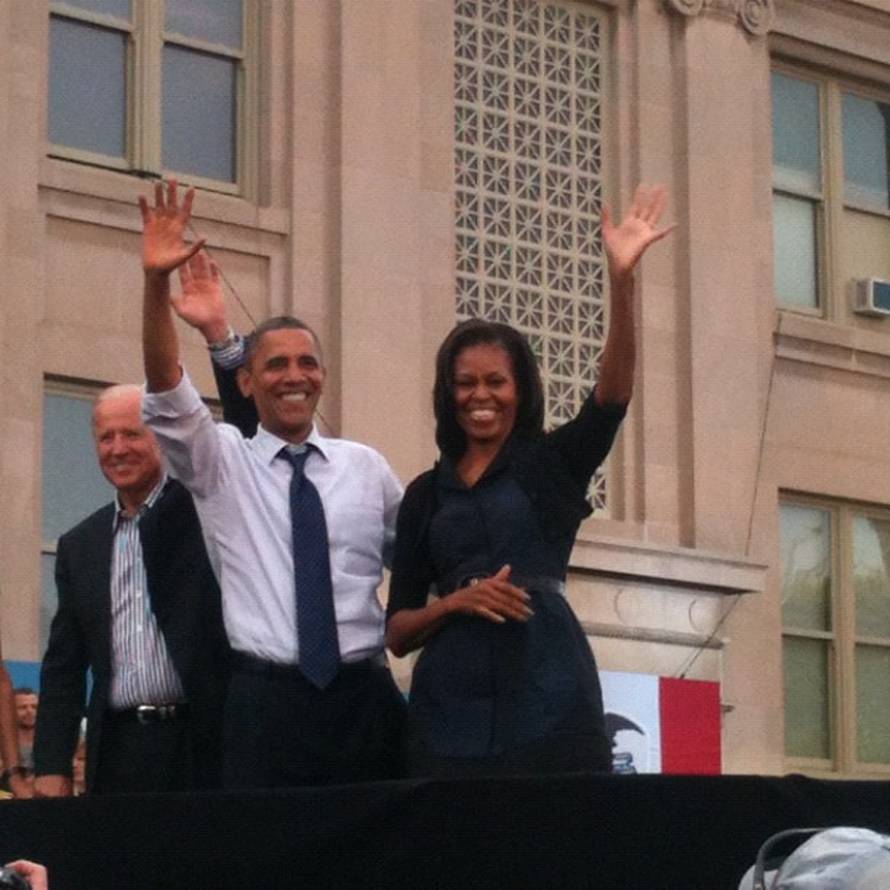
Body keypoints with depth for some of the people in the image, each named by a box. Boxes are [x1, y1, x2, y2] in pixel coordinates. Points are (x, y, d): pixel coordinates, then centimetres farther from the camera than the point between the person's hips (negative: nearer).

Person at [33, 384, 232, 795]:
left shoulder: (201, 510, 4)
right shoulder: (80, 545, 15)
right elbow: (63, 665, 15)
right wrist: (51, 766, 7)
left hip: (204, 740, -3)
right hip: (118, 746, 3)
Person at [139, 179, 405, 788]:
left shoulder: (366, 467, 13)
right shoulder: (220, 463, 7)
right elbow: (165, 390, -9)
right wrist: (156, 284, -23)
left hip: (365, 697, 2)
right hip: (266, 700, -2)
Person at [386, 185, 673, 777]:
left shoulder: (555, 461, 10)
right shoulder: (426, 495, 15)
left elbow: (613, 394, -9)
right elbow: (397, 630, 14)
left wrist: (621, 279, -21)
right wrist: (454, 601, -7)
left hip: (548, 700, -2)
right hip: (453, 707, 2)